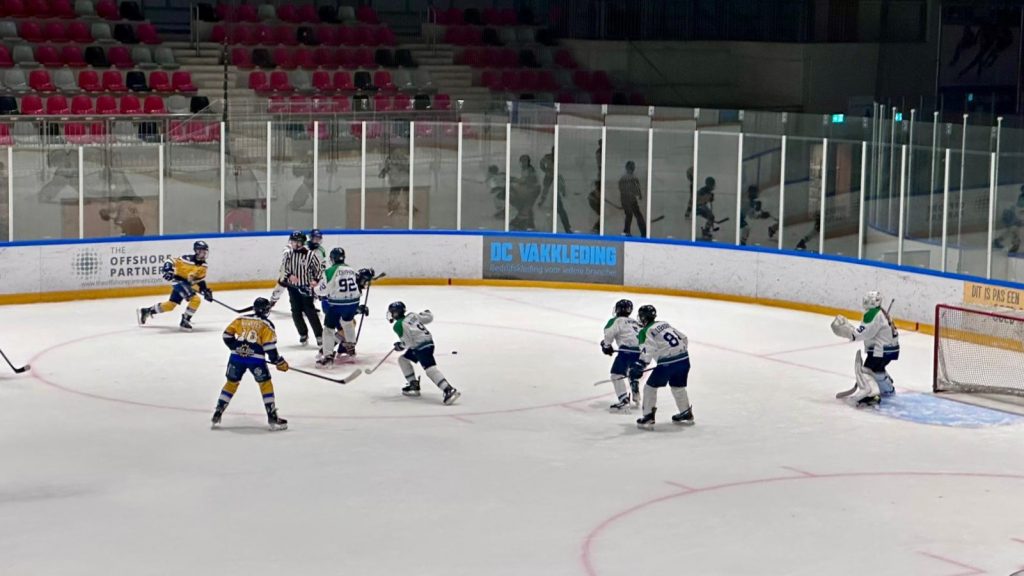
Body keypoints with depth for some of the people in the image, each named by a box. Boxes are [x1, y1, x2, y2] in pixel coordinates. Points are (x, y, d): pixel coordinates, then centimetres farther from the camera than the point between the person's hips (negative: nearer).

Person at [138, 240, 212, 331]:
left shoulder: (203, 265, 2)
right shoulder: (188, 259, -20)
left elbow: (201, 280, 11)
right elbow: (170, 262, -19)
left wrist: (206, 290, 0)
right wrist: (168, 270, -36)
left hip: (189, 284, 8)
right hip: (179, 282, -8)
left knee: (171, 305, 13)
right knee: (195, 299, -24)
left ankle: (146, 311, 28)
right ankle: (185, 320, -10)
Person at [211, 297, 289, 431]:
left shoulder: (241, 319, 14)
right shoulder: (266, 324, 3)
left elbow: (227, 334, 11)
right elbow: (269, 346, -4)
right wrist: (279, 362, 4)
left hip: (237, 356, 4)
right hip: (256, 358, -4)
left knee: (231, 383, 18)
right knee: (266, 384, 8)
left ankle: (217, 414, 16)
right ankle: (272, 418, 3)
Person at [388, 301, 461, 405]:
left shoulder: (398, 325, -11)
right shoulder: (412, 315, 10)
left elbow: (408, 342, -14)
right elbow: (429, 318, 14)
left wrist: (400, 346, 6)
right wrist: (424, 313, 36)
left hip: (423, 347, -10)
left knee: (430, 369, -21)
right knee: (403, 359, 20)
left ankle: (449, 390, -34)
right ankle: (414, 385, 22)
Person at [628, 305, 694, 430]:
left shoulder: (645, 332, -3)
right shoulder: (665, 324, 17)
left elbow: (648, 350, -20)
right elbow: (683, 338, 21)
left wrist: (639, 366, -28)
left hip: (667, 363, -7)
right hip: (684, 359, 7)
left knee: (651, 387, 7)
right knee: (678, 386, 27)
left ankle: (648, 417, 4)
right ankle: (686, 414, 38)